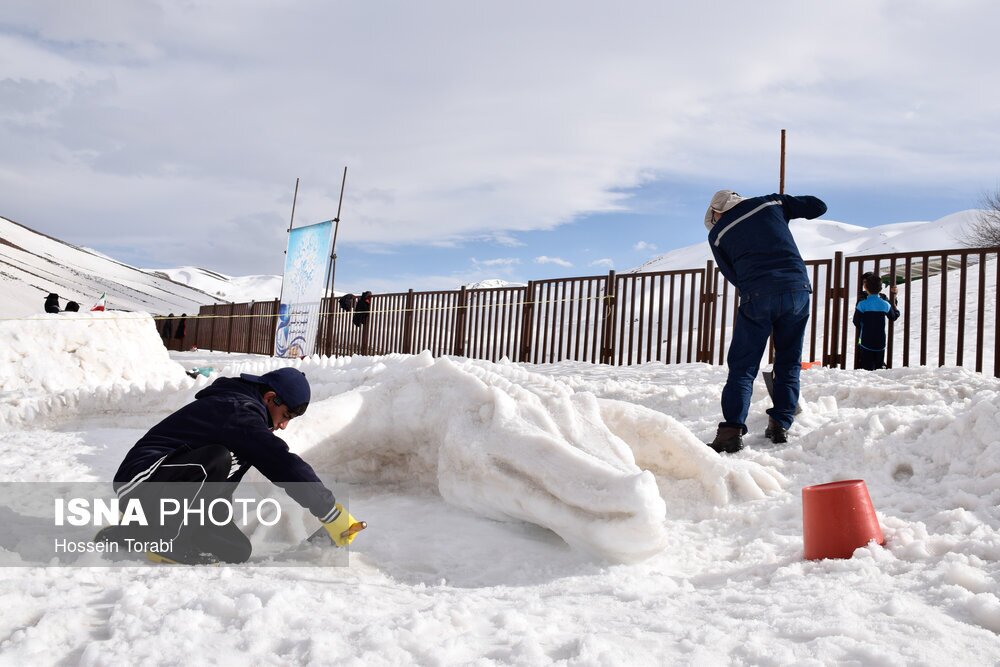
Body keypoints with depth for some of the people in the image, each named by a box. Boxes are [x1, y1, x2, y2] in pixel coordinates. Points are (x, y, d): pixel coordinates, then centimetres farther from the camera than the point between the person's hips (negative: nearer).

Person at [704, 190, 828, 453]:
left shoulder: (717, 233, 11)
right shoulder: (770, 203, 14)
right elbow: (818, 207, 20)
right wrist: (787, 204, 36)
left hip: (757, 296, -2)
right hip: (797, 289, 2)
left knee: (742, 366, 2)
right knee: (789, 363, 15)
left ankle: (732, 429, -11)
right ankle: (780, 425, 13)